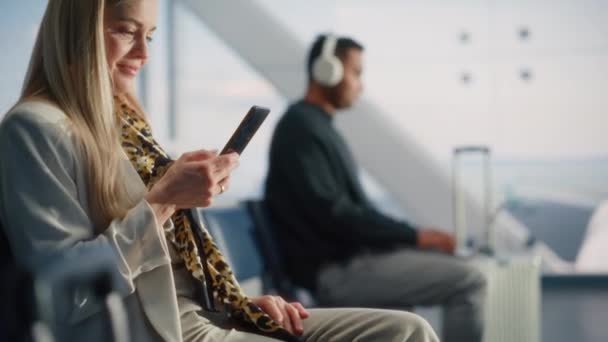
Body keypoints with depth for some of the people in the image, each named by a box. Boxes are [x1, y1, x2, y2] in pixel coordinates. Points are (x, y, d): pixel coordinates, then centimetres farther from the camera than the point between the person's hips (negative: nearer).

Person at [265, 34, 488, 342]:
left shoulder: (318, 127, 17)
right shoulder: (301, 128, -14)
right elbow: (333, 215, -22)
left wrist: (412, 234, 6)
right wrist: (415, 235, -17)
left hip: (348, 256, 10)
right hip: (335, 270, -10)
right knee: (468, 282, -14)